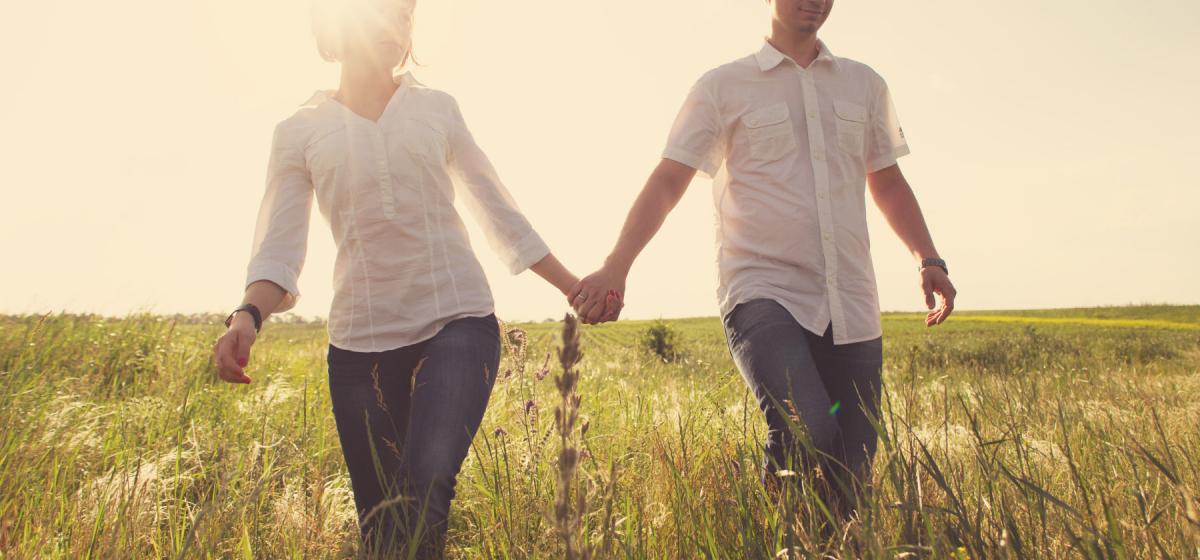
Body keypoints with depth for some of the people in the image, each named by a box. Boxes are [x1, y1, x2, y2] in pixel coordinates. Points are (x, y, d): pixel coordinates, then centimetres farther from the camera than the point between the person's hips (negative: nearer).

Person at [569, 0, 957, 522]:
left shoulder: (865, 84, 18)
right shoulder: (722, 86, 6)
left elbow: (888, 182, 26)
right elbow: (667, 182, -1)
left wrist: (928, 259, 11)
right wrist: (615, 267, -14)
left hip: (852, 305, 5)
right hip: (763, 293, -4)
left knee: (851, 482, 3)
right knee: (808, 432, -27)